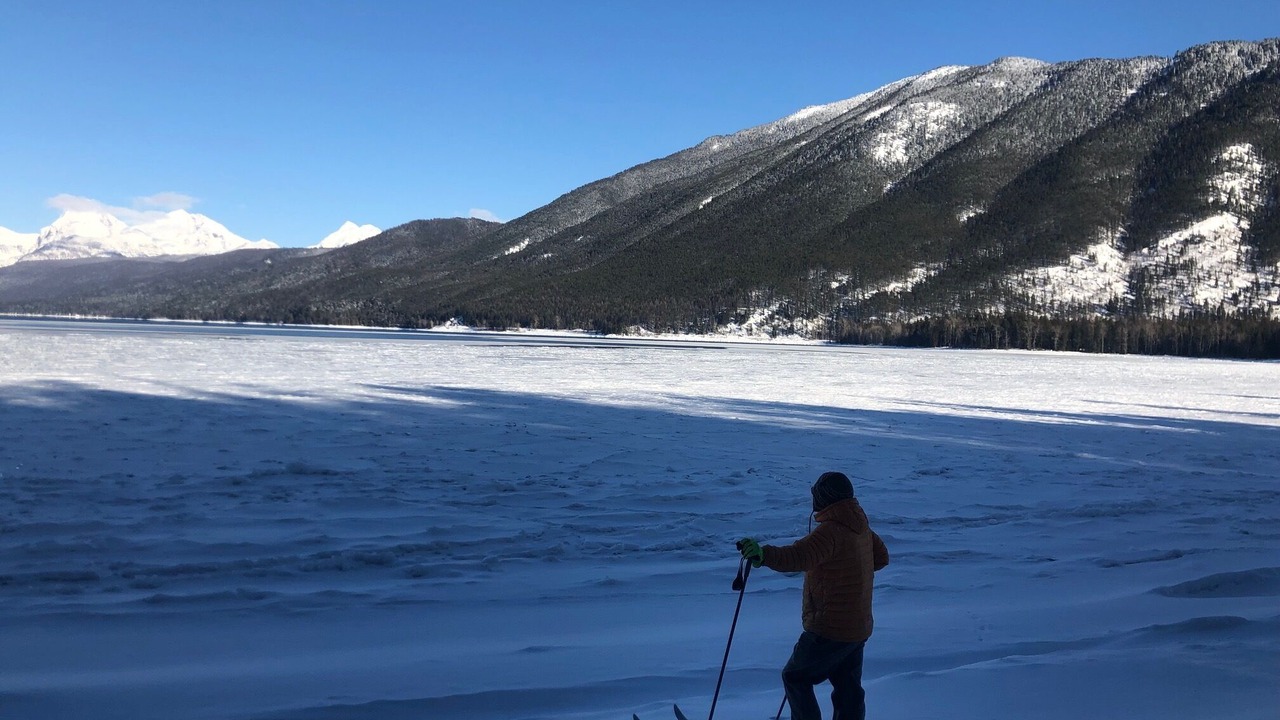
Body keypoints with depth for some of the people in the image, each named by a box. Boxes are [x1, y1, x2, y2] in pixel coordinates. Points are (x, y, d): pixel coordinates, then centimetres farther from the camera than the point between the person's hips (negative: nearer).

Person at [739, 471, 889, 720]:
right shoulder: (860, 526, 8)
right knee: (848, 689, 16)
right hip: (858, 628, 9)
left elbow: (801, 556, -39)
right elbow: (881, 556, 24)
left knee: (795, 677, 6)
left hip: (830, 629, -9)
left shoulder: (831, 529, -21)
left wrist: (764, 554, -52)